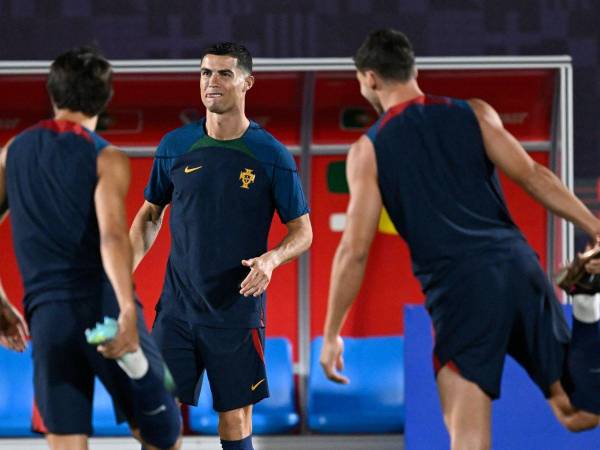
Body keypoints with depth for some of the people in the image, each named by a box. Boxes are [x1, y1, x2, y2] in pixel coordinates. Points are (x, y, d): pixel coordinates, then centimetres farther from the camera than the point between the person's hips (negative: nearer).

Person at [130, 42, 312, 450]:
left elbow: (302, 232, 0)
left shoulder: (272, 156, -5)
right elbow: (151, 214, 15)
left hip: (237, 312, -2)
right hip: (177, 309, 2)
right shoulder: (176, 146, 2)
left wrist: (271, 259, -21)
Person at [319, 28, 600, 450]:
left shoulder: (368, 149, 6)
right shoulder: (474, 113, 12)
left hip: (460, 287, -3)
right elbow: (532, 176, 0)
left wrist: (331, 335, 8)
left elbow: (354, 250, 3)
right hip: (518, 265, 3)